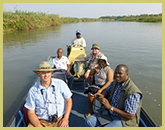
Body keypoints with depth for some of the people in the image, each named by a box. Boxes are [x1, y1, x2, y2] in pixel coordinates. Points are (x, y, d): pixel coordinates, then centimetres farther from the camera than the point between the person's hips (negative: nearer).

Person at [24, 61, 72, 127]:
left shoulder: (60, 84, -5)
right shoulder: (33, 90, -5)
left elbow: (68, 100, 4)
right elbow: (31, 113, 0)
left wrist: (66, 118, -6)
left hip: (60, 119, 0)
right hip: (41, 121, 1)